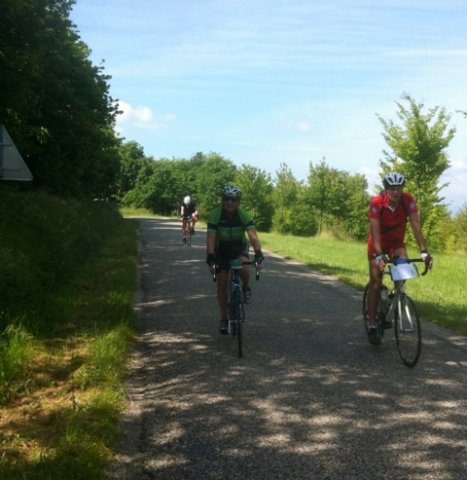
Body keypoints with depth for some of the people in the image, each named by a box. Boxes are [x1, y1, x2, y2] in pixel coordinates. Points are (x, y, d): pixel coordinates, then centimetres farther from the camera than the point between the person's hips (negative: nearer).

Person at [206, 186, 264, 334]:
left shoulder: (243, 215, -22)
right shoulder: (215, 215, -24)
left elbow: (253, 236, -31)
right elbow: (211, 238, -31)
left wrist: (258, 253, -47)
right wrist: (210, 257, -45)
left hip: (239, 248, 0)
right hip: (221, 251, 0)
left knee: (244, 268, -33)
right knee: (222, 283, -5)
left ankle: (246, 288, 0)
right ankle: (223, 319, 8)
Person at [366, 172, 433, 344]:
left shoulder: (408, 200, -22)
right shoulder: (376, 203, -28)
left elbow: (415, 225, -29)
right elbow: (375, 230, -34)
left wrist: (424, 251, -38)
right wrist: (379, 255, -46)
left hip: (396, 242, 2)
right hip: (378, 243, -2)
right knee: (376, 283, -4)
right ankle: (372, 326, 4)